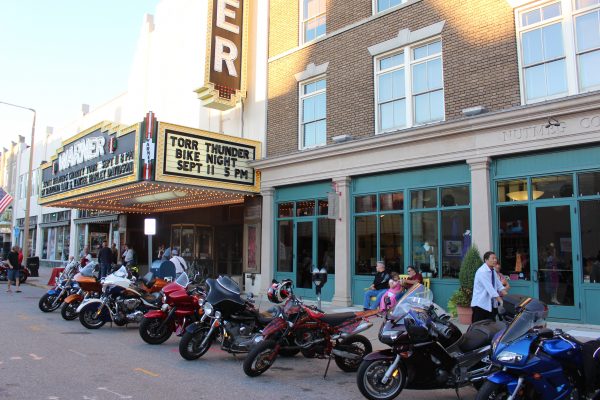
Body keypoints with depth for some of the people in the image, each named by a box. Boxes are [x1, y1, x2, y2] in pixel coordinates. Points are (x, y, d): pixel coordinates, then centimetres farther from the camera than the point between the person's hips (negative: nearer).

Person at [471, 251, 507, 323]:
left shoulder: (493, 271, 10)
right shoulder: (482, 271, -18)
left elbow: (499, 286, 5)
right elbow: (490, 288, -25)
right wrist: (501, 301, -28)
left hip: (490, 305, 8)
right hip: (480, 304, -8)